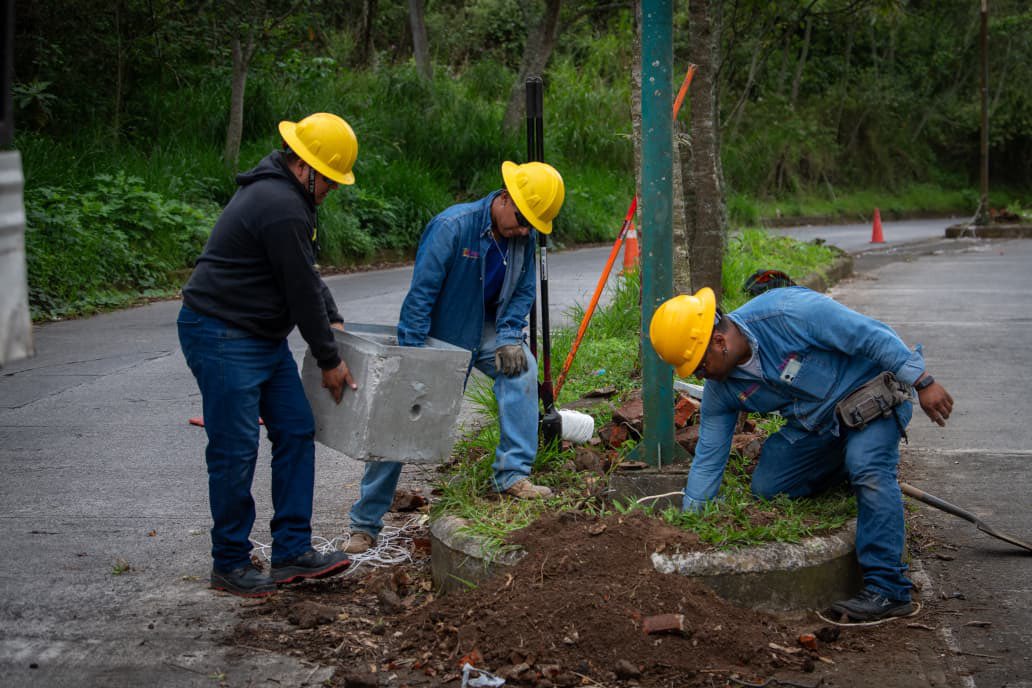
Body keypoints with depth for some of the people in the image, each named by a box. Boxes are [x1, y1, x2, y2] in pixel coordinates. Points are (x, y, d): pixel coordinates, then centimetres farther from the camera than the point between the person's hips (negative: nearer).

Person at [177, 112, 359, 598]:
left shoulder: (279, 191, 12)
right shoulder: (283, 208, -22)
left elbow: (306, 275, 22)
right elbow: (301, 291, -18)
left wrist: (333, 321, 15)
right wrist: (329, 361, -9)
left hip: (263, 337, 11)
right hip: (222, 338, -11)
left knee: (296, 432, 9)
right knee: (235, 450, -5)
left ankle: (292, 553, 13)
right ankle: (230, 564, 7)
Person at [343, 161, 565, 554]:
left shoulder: (523, 238, -10)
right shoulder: (452, 227, -27)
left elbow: (523, 292, 1)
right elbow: (420, 295, -25)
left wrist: (509, 338, -17)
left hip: (483, 333, 4)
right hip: (437, 336, -4)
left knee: (521, 367, -26)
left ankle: (513, 476, -22)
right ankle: (365, 525, 9)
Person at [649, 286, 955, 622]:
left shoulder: (788, 313, -31)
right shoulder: (719, 390, -9)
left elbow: (871, 334, -26)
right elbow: (707, 460, 0)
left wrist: (923, 383, -24)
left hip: (871, 390, -7)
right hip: (815, 421, 7)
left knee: (869, 470, -31)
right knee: (765, 487, -2)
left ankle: (887, 588, -29)